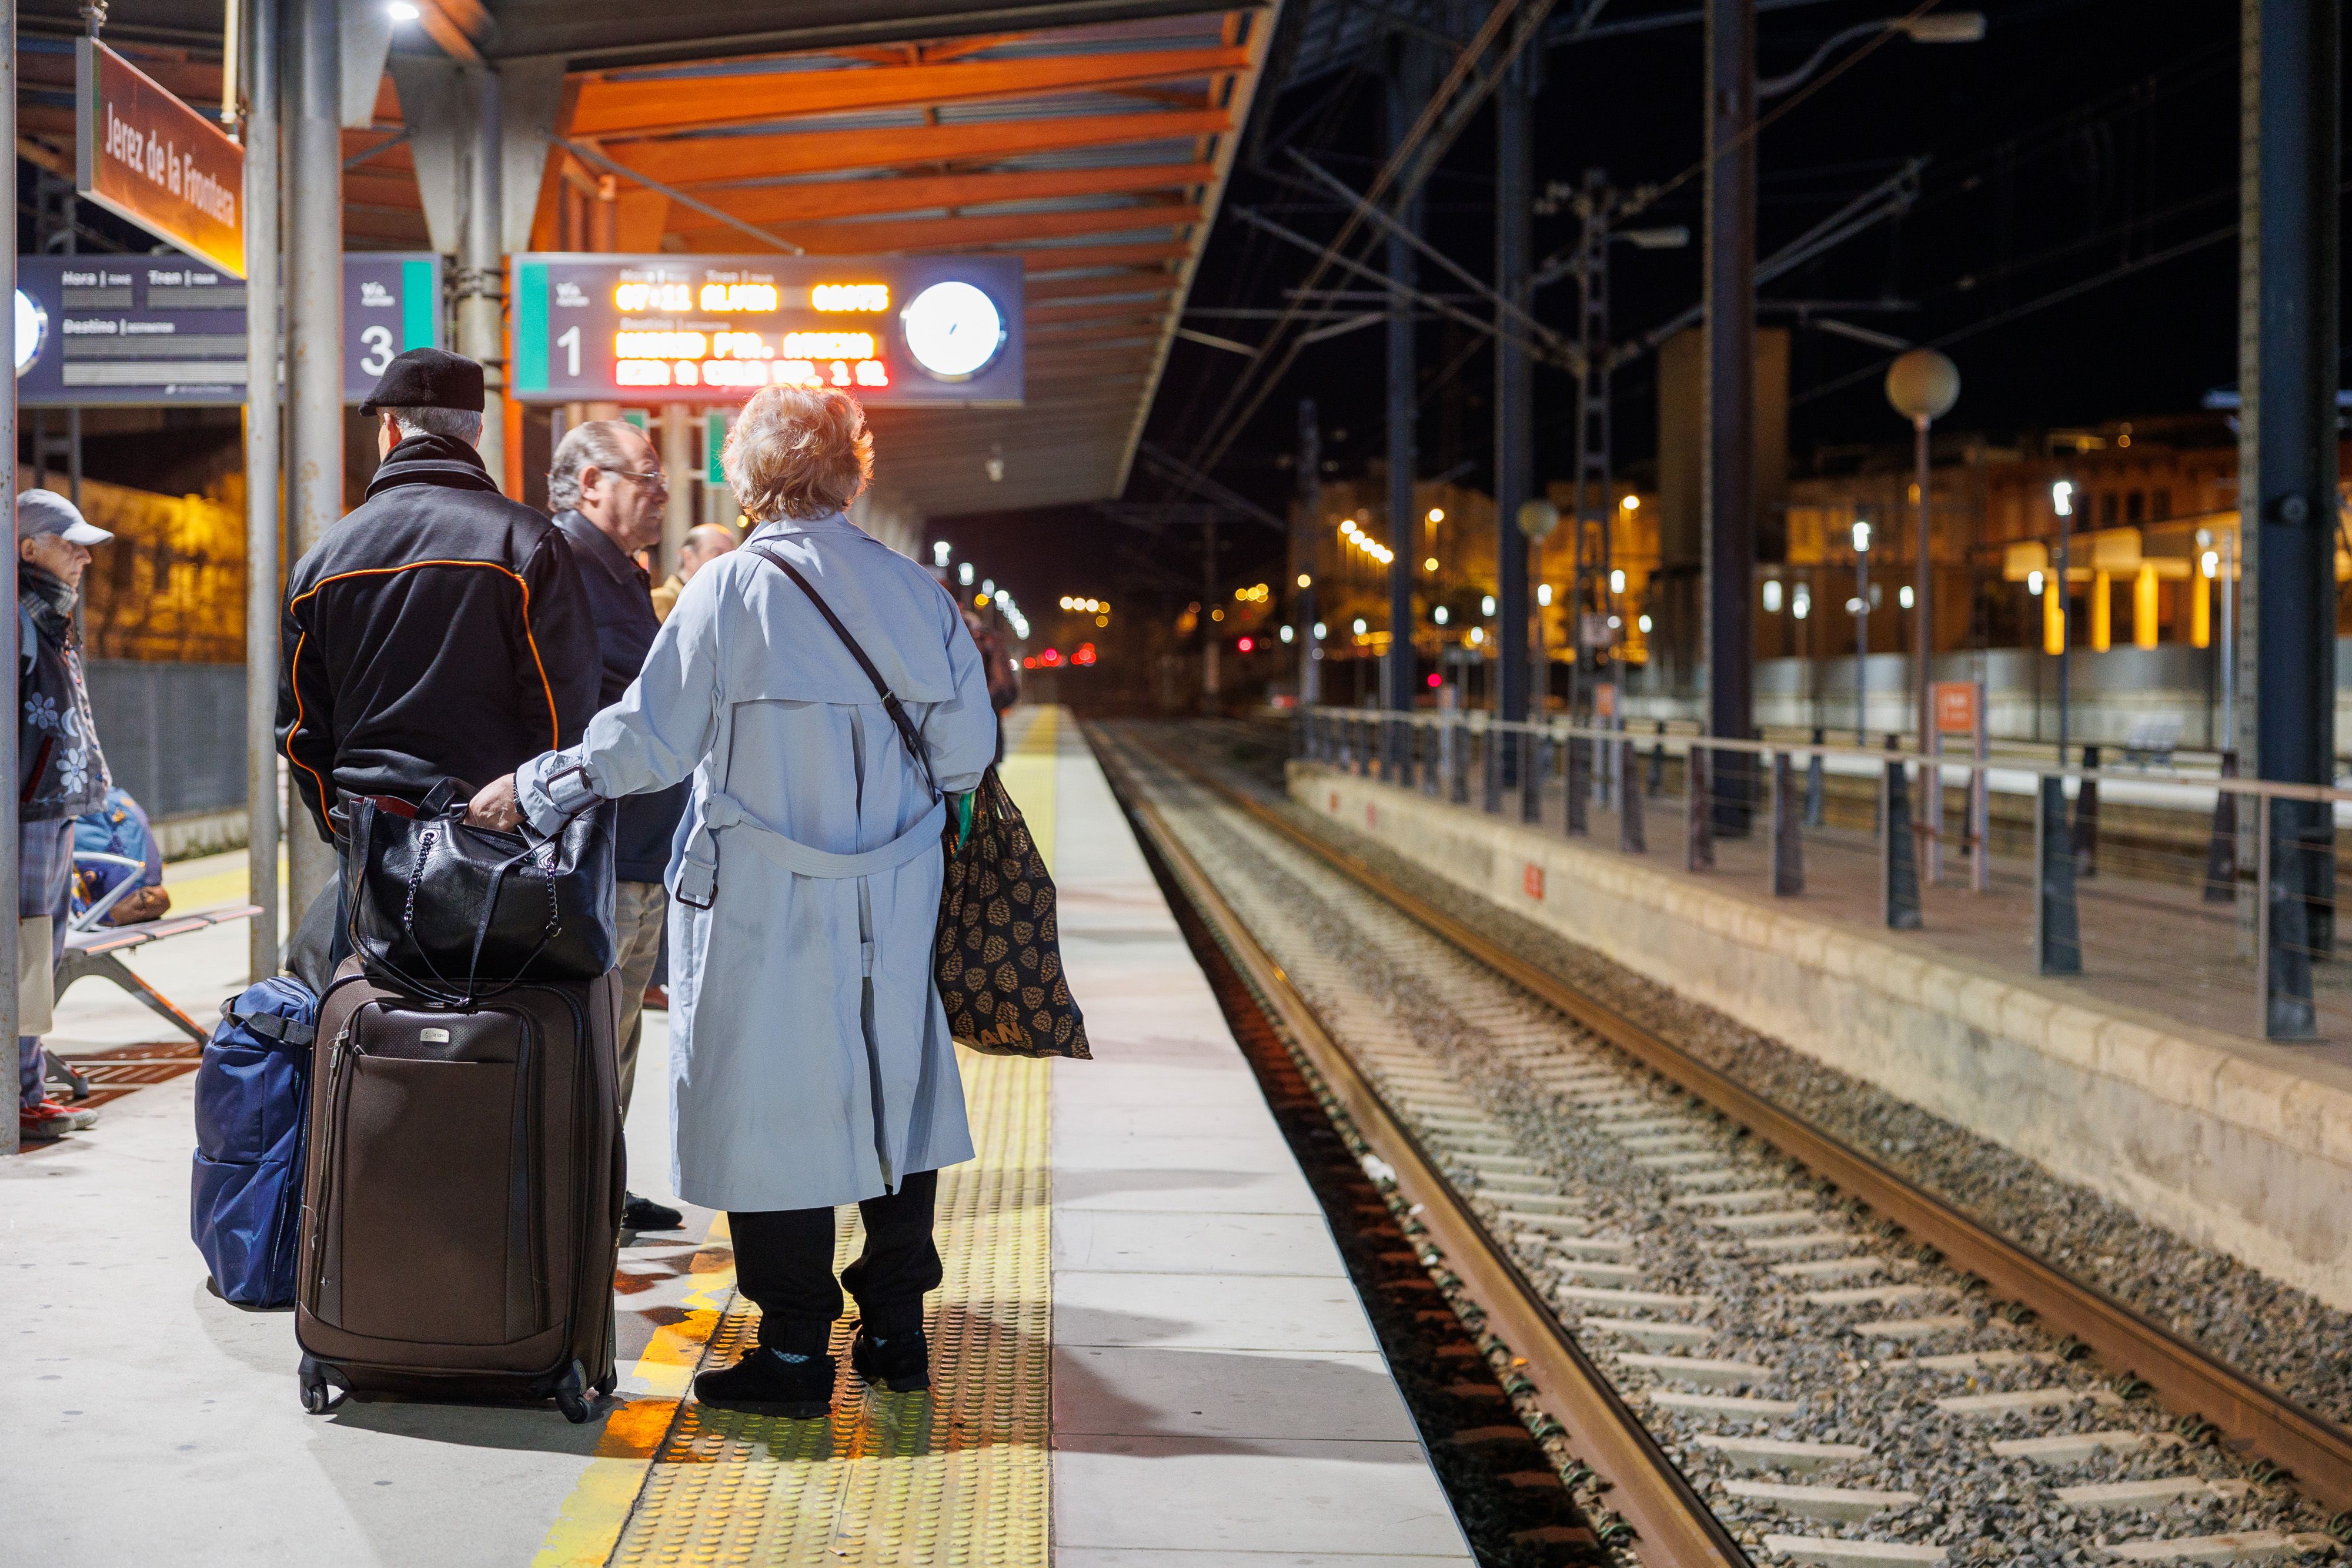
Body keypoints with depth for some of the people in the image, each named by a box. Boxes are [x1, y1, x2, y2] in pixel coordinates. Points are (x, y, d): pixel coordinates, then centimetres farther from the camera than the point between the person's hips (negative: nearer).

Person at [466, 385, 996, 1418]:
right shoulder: (915, 591, 2)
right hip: (894, 906, 4)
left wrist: (534, 792, 2)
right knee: (892, 1098, 14)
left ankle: (795, 1352, 8)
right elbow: (968, 752, 4)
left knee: (773, 1113, 3)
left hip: (762, 906, -4)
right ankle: (895, 1331, 22)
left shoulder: (729, 589, -10)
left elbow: (649, 740, -10)